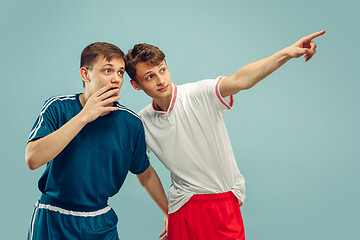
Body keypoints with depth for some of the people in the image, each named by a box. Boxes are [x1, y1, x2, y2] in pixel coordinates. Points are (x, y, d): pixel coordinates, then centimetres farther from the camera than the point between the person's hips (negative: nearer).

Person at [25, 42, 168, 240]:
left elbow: (146, 174, 9)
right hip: (52, 223, -2)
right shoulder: (58, 107, -12)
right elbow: (32, 159, -26)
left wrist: (170, 211, 10)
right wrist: (84, 116, -27)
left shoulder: (131, 123, -6)